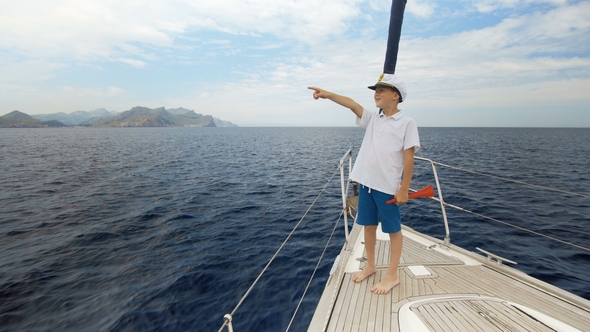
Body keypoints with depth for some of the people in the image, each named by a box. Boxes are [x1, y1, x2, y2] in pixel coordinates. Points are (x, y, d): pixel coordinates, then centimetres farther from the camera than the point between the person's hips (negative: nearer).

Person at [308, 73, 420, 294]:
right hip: (366, 183, 6)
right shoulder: (372, 119, 9)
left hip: (388, 186, -6)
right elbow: (352, 104, -2)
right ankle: (370, 265, 34)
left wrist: (404, 189, -11)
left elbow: (408, 158, -9)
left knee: (393, 230, 9)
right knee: (368, 225, 16)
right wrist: (327, 94, -16)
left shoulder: (406, 123, -6)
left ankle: (392, 275, 23)